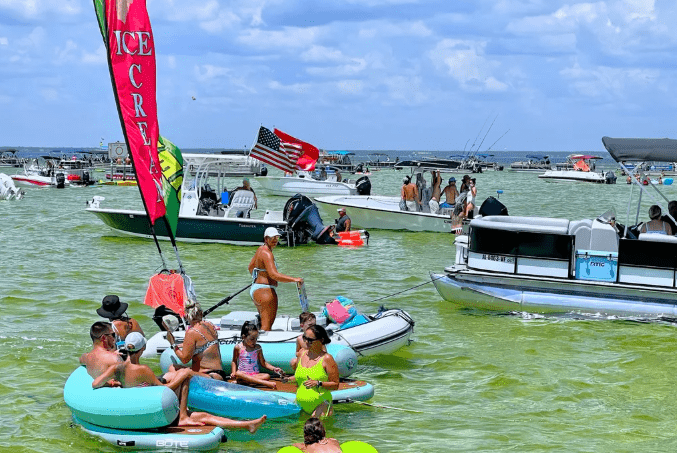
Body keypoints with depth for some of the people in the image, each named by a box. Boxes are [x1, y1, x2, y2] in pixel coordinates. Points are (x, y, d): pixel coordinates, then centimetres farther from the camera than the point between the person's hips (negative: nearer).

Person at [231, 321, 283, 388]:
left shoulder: (258, 348, 11)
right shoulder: (238, 348, 5)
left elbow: (263, 363, 16)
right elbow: (234, 361, 16)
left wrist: (274, 369, 3)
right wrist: (233, 372, -1)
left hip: (255, 374, 2)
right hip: (243, 373, -2)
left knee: (267, 376, -28)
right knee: (238, 374, -38)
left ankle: (243, 381, -41)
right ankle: (265, 383, -49)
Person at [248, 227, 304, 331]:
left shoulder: (260, 249, 13)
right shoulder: (267, 253, -18)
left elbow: (251, 267, 28)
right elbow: (274, 275, -30)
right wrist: (294, 279, -31)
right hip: (264, 291, -11)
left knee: (263, 323, 18)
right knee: (267, 326, -11)